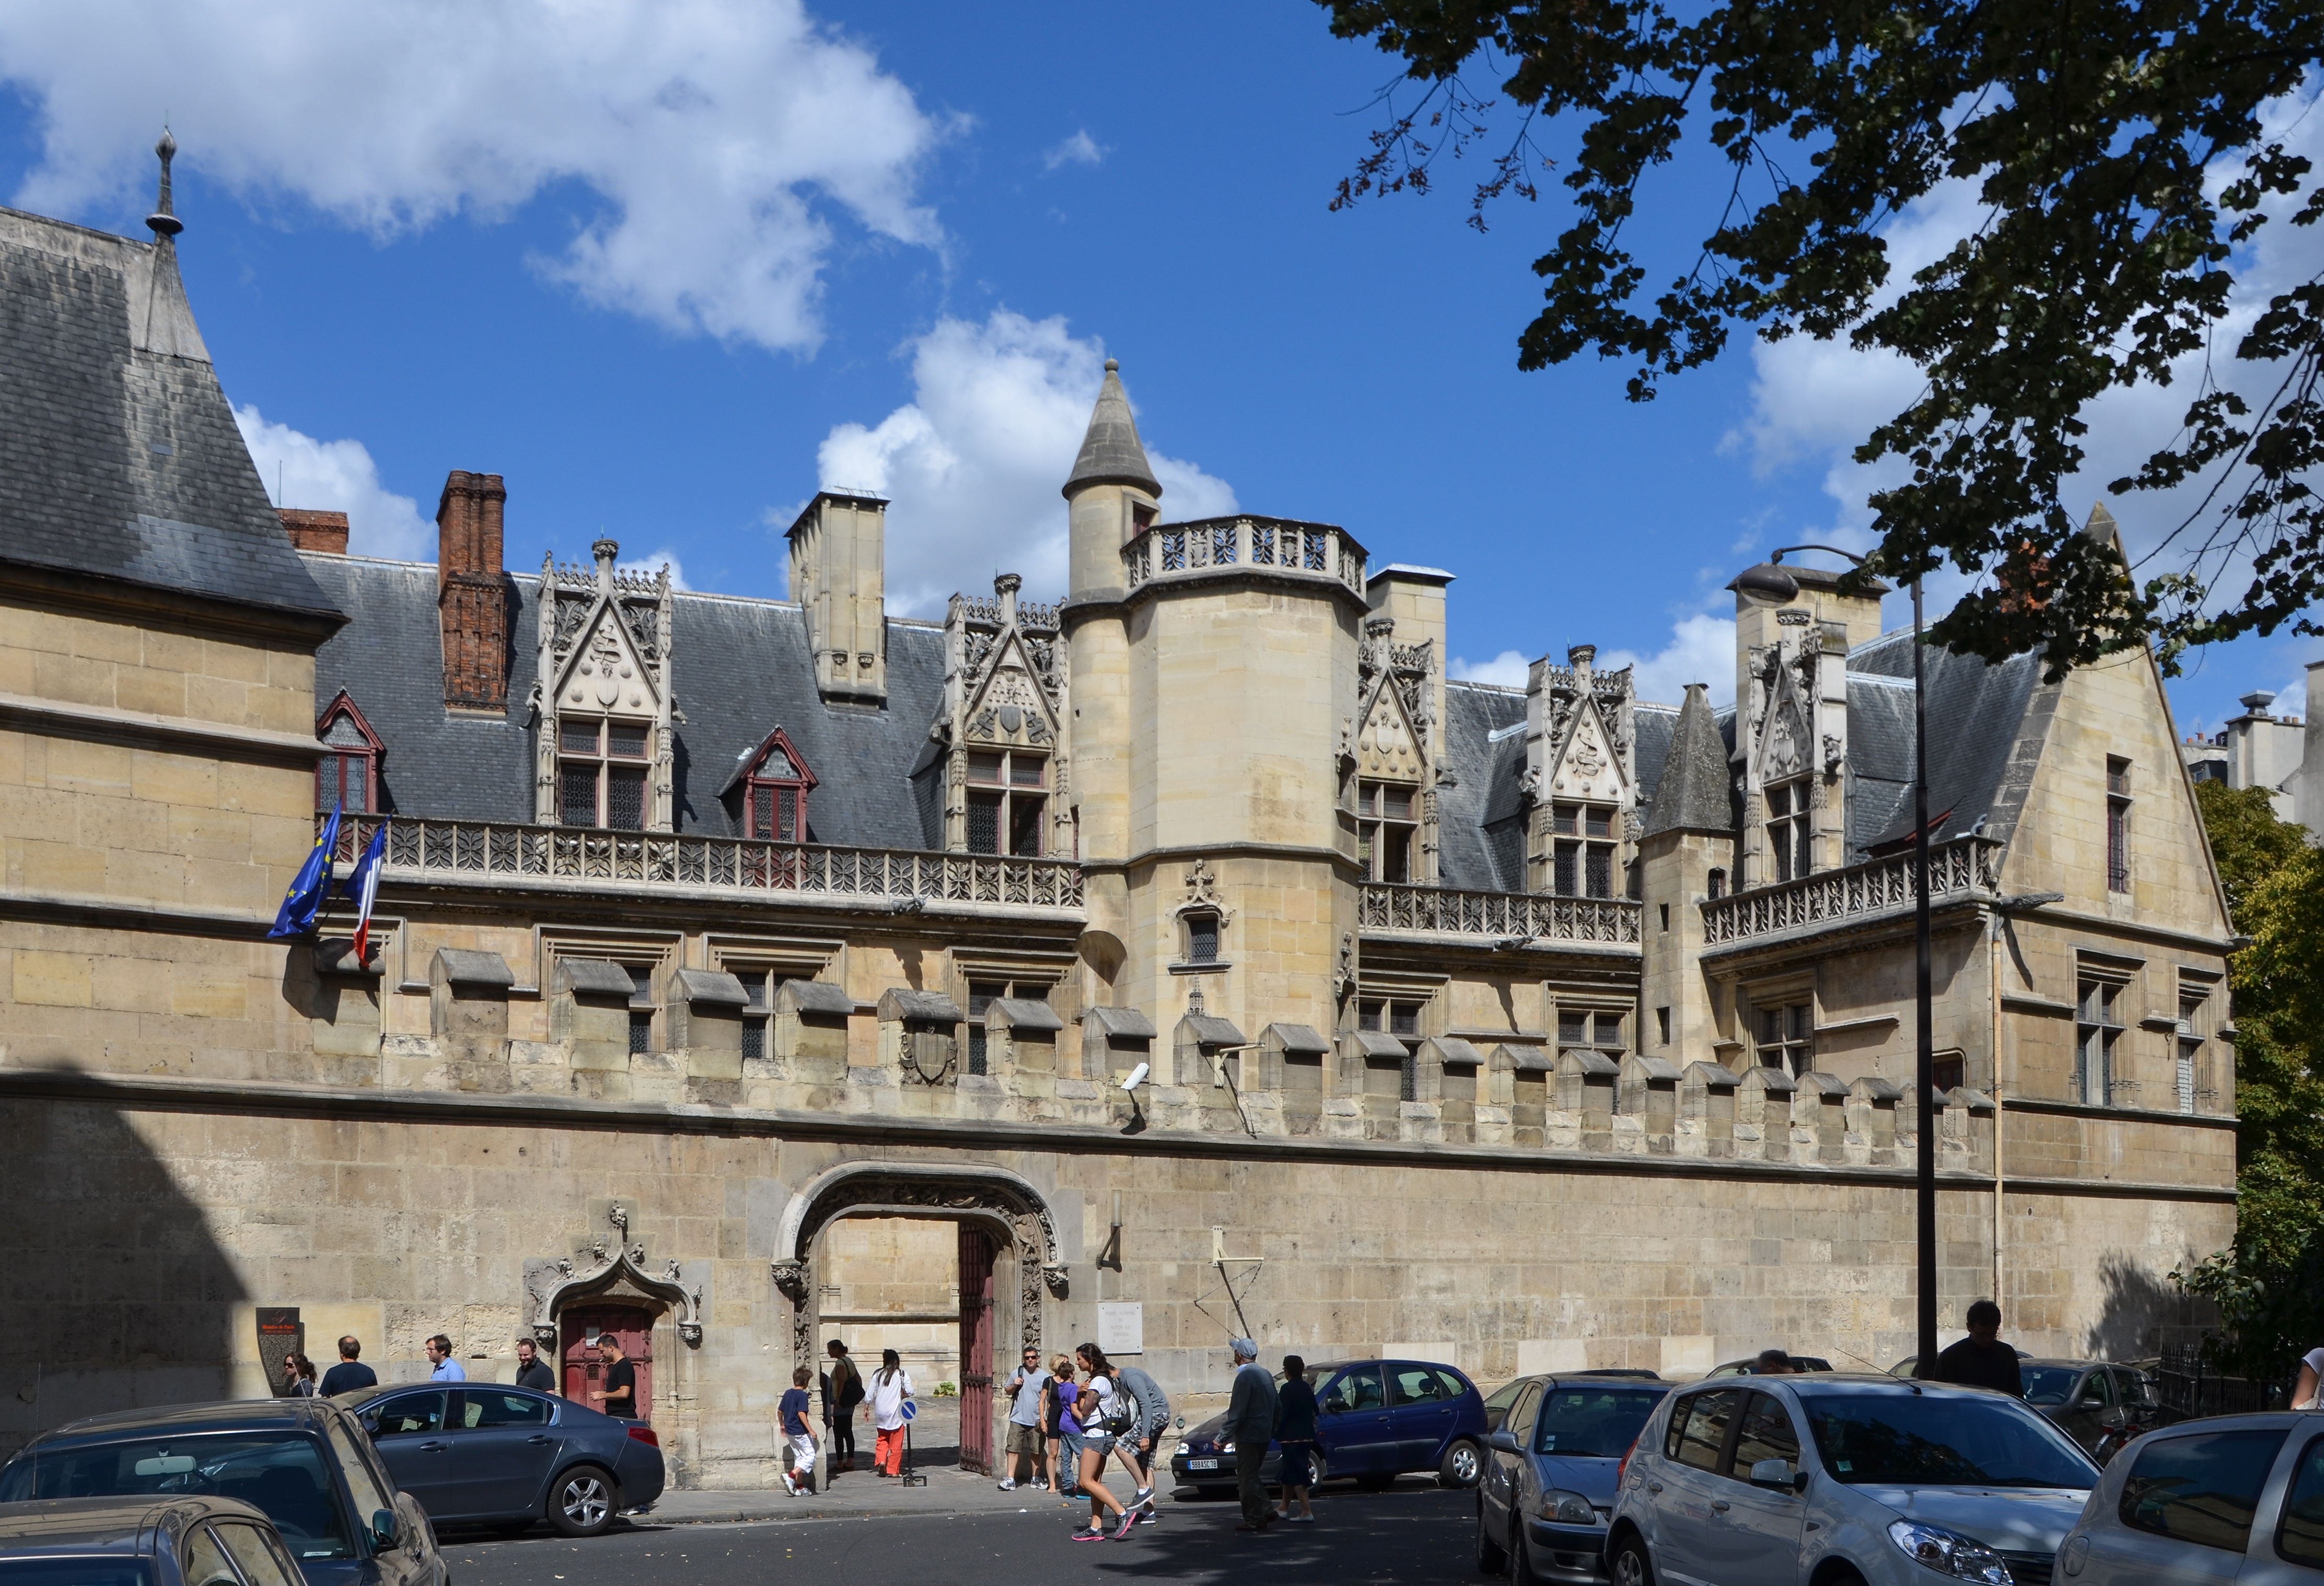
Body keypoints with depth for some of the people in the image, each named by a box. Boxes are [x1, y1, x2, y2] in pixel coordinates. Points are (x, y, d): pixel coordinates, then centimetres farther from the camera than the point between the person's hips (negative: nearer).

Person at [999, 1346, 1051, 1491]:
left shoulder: (1045, 1377, 0)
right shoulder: (1017, 1374, 4)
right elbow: (1008, 1392, 16)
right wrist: (1014, 1386, -6)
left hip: (1036, 1421, 0)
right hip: (1018, 1419, 0)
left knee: (1036, 1451, 8)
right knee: (1014, 1449, -6)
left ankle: (1035, 1479, 22)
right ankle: (1010, 1479, -5)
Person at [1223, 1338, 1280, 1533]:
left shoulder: (1245, 1377, -17)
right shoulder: (1266, 1374, 12)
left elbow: (1237, 1412, -20)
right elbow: (1276, 1407, 17)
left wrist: (1223, 1435, -15)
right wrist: (1272, 1430, 25)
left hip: (1248, 1436, -9)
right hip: (1264, 1435, 9)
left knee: (1247, 1479, -2)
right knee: (1252, 1477, 19)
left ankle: (1254, 1520, -1)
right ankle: (1267, 1511, 14)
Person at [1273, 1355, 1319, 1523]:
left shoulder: (1287, 1389, -14)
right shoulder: (1307, 1388, 11)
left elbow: (1281, 1413, -17)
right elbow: (1314, 1410, 17)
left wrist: (1277, 1432, -9)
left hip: (1291, 1437, -8)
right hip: (1306, 1435, 8)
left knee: (1296, 1476, -7)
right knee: (1290, 1473, 18)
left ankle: (1307, 1512, -14)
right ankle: (1284, 1509, 28)